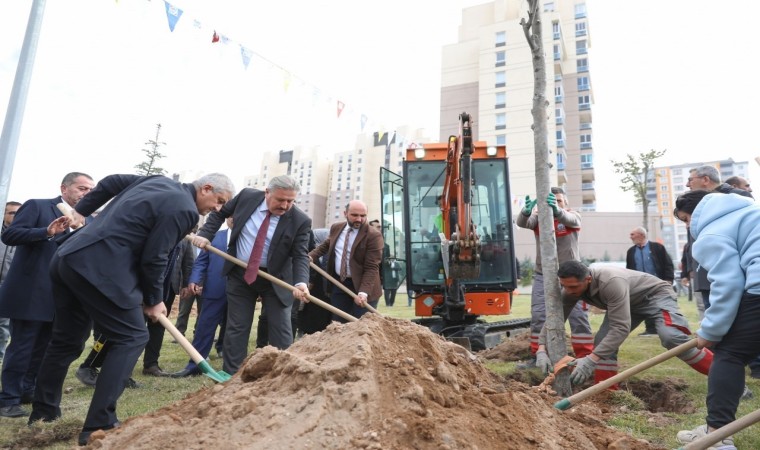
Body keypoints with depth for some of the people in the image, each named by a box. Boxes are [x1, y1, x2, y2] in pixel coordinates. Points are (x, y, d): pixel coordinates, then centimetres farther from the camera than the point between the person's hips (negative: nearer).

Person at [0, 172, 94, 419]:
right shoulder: (37, 206, -6)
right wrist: (47, 232, -27)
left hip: (57, 295, 7)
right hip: (29, 293, -7)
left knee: (43, 348, 16)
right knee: (21, 347, 1)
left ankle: (27, 390, 30)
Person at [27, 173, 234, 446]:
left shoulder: (160, 182, 15)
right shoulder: (184, 209, -12)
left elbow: (111, 181, 25)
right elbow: (153, 258, -12)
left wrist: (81, 211, 31)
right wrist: (153, 300, 2)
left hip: (69, 258, 10)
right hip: (98, 269, -10)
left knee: (67, 340, 21)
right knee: (132, 337, -1)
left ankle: (43, 412, 36)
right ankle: (99, 425, -1)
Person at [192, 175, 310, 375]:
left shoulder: (300, 221, -18)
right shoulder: (247, 196, -10)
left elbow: (300, 256, -19)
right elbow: (220, 213, 8)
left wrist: (300, 282, -37)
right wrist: (205, 234, -4)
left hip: (275, 278, -2)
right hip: (240, 274, 2)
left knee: (280, 329, 2)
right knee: (237, 327, 9)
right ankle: (231, 374, 20)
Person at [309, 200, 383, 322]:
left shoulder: (373, 235, -16)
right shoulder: (336, 228, 4)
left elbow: (371, 268, -19)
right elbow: (325, 245, 23)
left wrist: (363, 292, -30)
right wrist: (311, 256, 3)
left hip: (362, 285, -5)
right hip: (339, 283, 6)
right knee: (338, 323, 11)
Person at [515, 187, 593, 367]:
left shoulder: (573, 215, -4)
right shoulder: (539, 217, 0)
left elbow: (569, 219, -29)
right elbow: (522, 222, -22)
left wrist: (557, 210, -52)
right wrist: (526, 211, -46)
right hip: (543, 275, 2)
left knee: (578, 315, -2)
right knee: (538, 316, 1)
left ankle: (585, 357, 8)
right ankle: (536, 356, 11)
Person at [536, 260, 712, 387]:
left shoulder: (611, 282, -43)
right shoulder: (571, 288, -21)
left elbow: (621, 328, -45)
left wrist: (591, 359, -50)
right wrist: (542, 350, -33)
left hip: (655, 294, -6)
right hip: (629, 303, 6)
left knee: (671, 337, -31)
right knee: (603, 343, -10)